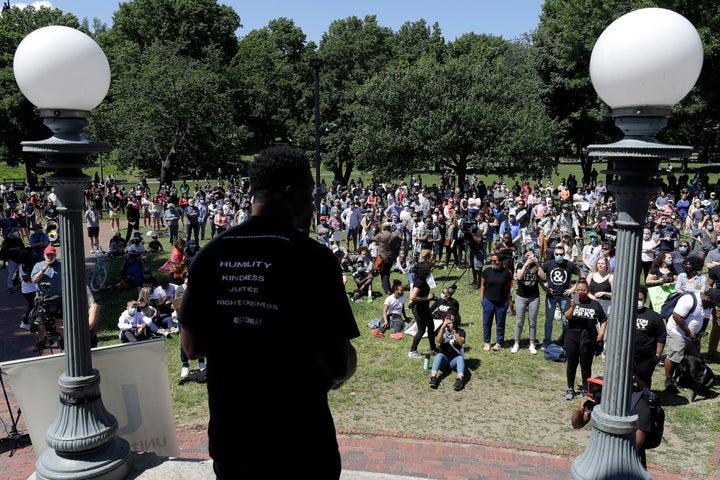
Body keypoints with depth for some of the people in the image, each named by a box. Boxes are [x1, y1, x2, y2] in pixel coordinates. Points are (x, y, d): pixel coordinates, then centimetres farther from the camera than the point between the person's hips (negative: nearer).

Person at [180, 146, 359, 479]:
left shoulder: (210, 255, -4)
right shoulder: (311, 258, -19)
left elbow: (191, 346, 4)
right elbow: (337, 365, -20)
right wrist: (347, 364, 2)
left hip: (228, 441, 5)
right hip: (298, 445, -4)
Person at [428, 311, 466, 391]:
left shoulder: (460, 331, 3)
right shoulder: (441, 330, 7)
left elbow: (461, 342, -18)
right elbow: (438, 341, -14)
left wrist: (453, 330, -28)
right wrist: (442, 328, -25)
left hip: (455, 359, -1)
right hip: (444, 358, 1)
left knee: (461, 357, -33)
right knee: (439, 355, -31)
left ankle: (460, 379, -57)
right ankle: (433, 377, -51)